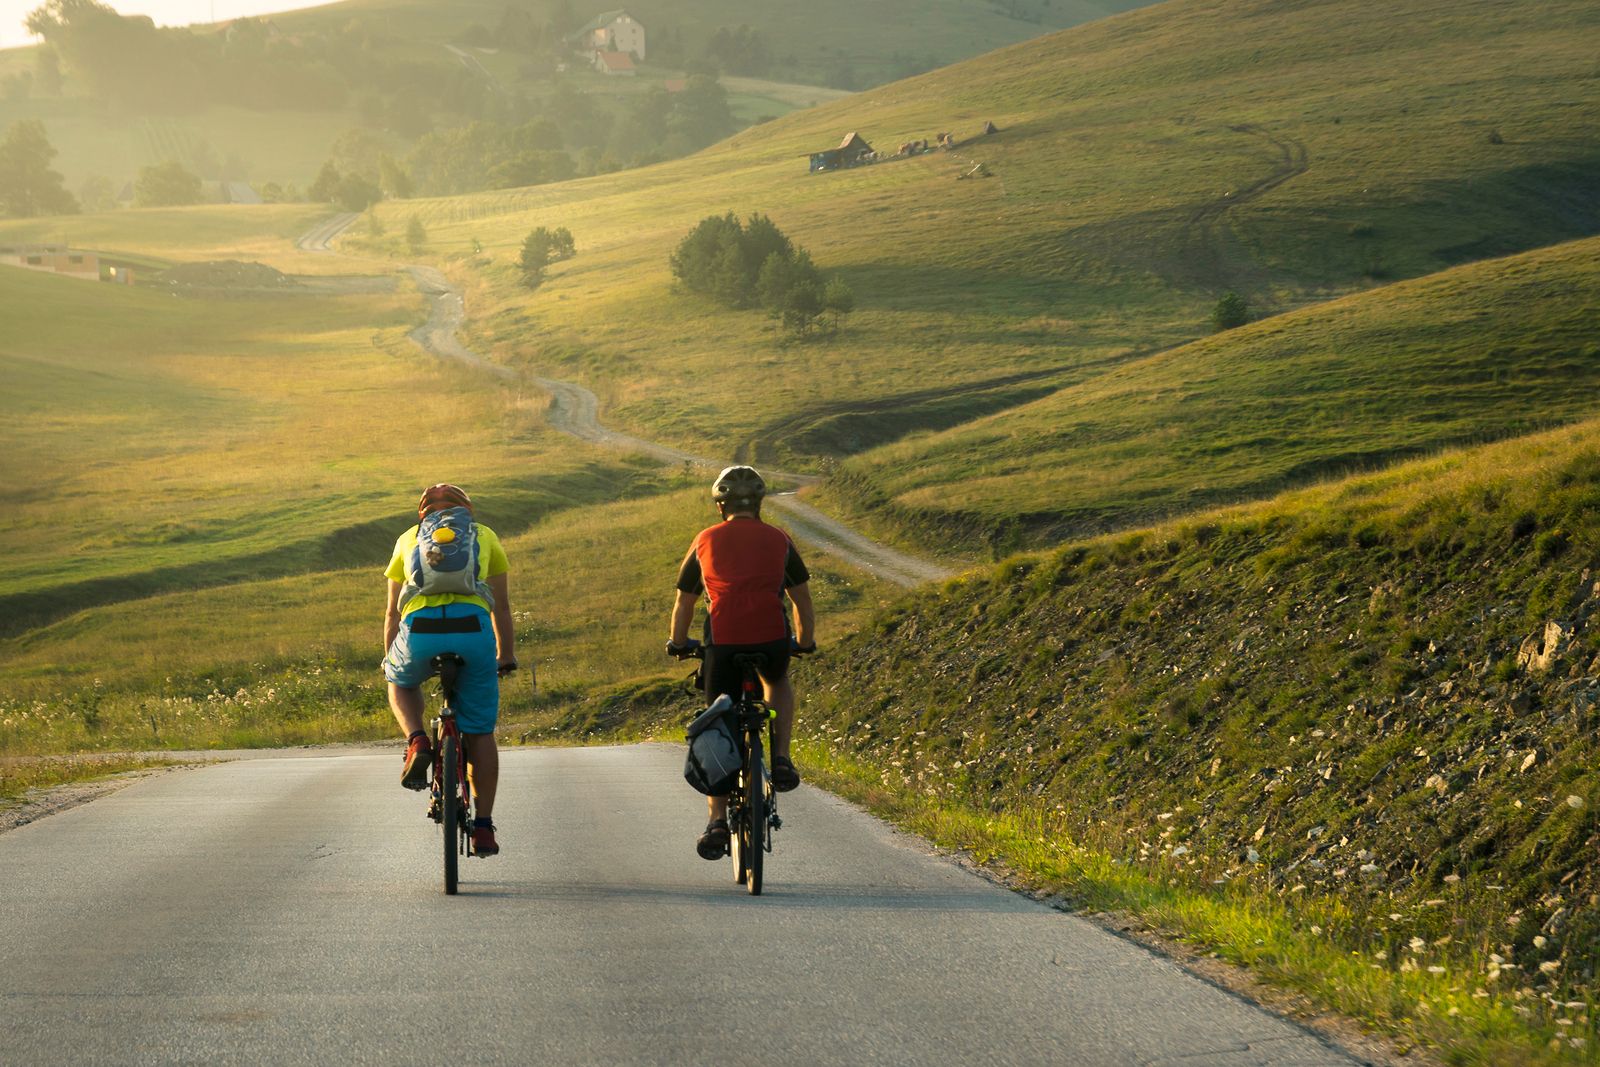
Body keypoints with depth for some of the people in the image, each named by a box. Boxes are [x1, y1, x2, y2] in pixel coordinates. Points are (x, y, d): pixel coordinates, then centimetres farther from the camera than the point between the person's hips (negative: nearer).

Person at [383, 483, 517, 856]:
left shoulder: (409, 538, 28)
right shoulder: (484, 536, 27)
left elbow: (393, 613, 32)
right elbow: (502, 607, 30)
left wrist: (389, 660, 45)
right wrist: (507, 657, 42)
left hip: (420, 632, 0)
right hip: (473, 629, 0)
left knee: (402, 683, 34)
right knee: (480, 733, 15)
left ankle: (417, 742, 6)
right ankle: (483, 827, 14)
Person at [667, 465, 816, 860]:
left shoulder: (706, 541, 15)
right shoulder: (778, 541, 15)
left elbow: (684, 603, 23)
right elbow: (803, 601, 21)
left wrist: (678, 643, 39)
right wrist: (805, 641, 37)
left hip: (723, 644, -1)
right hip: (772, 642, 1)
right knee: (778, 681, 35)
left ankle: (718, 821, 4)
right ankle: (780, 758, 15)